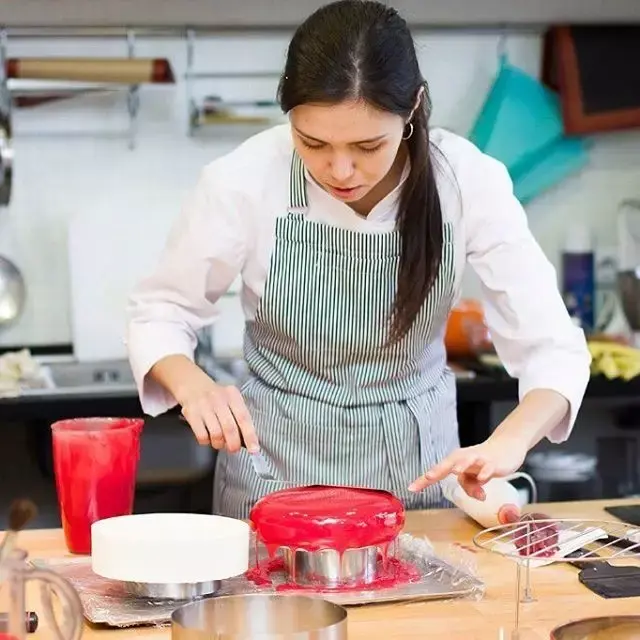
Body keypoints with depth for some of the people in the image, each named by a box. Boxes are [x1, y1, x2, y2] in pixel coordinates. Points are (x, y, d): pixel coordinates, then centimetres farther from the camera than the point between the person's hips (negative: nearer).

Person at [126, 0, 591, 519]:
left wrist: (509, 441, -37)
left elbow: (553, 349, -17)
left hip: (418, 462, 1)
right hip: (276, 459, -1)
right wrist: (193, 385, -28)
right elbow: (159, 313, -7)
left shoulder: (468, 181, -19)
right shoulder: (244, 181, -21)